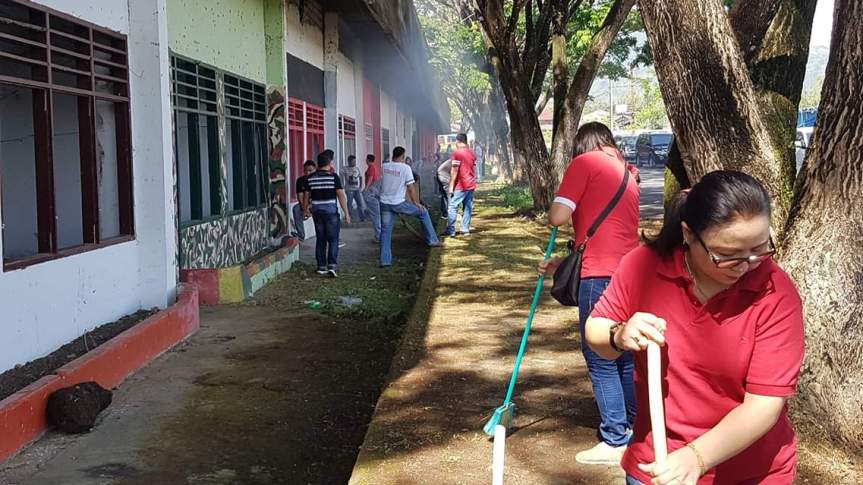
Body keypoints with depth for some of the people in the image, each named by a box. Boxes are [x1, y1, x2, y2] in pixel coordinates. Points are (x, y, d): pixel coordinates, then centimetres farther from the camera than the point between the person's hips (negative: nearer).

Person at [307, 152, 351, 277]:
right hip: (331, 211, -4)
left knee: (320, 239, 12)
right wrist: (346, 213, -11)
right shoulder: (333, 177, -9)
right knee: (333, 239, 1)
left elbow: (307, 196, 9)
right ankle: (332, 265, -12)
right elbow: (341, 195, -14)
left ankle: (321, 266, 14)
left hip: (316, 211, 4)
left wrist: (307, 209, 26)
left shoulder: (311, 178, 2)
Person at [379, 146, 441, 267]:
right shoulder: (405, 168, -9)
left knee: (385, 231, 11)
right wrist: (416, 203, 1)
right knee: (423, 212, 17)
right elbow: (411, 187, -8)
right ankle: (433, 240, 20)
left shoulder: (384, 167, 4)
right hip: (399, 203, -4)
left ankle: (385, 260, 10)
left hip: (384, 203, 4)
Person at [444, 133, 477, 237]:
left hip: (460, 186, -7)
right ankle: (465, 230, 8)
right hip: (471, 185, 7)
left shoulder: (457, 153, -11)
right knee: (468, 208, 8)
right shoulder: (472, 153, 11)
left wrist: (451, 186, -10)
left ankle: (451, 230, -5)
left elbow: (454, 171, -13)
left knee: (453, 207, -3)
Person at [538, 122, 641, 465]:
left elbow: (557, 217, -12)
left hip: (602, 276, -8)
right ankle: (634, 429, 27)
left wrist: (553, 211, 12)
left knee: (601, 359, 0)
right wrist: (564, 262, 25)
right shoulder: (627, 172, 21)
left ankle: (615, 443, 6)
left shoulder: (585, 162, -2)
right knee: (626, 355, 17)